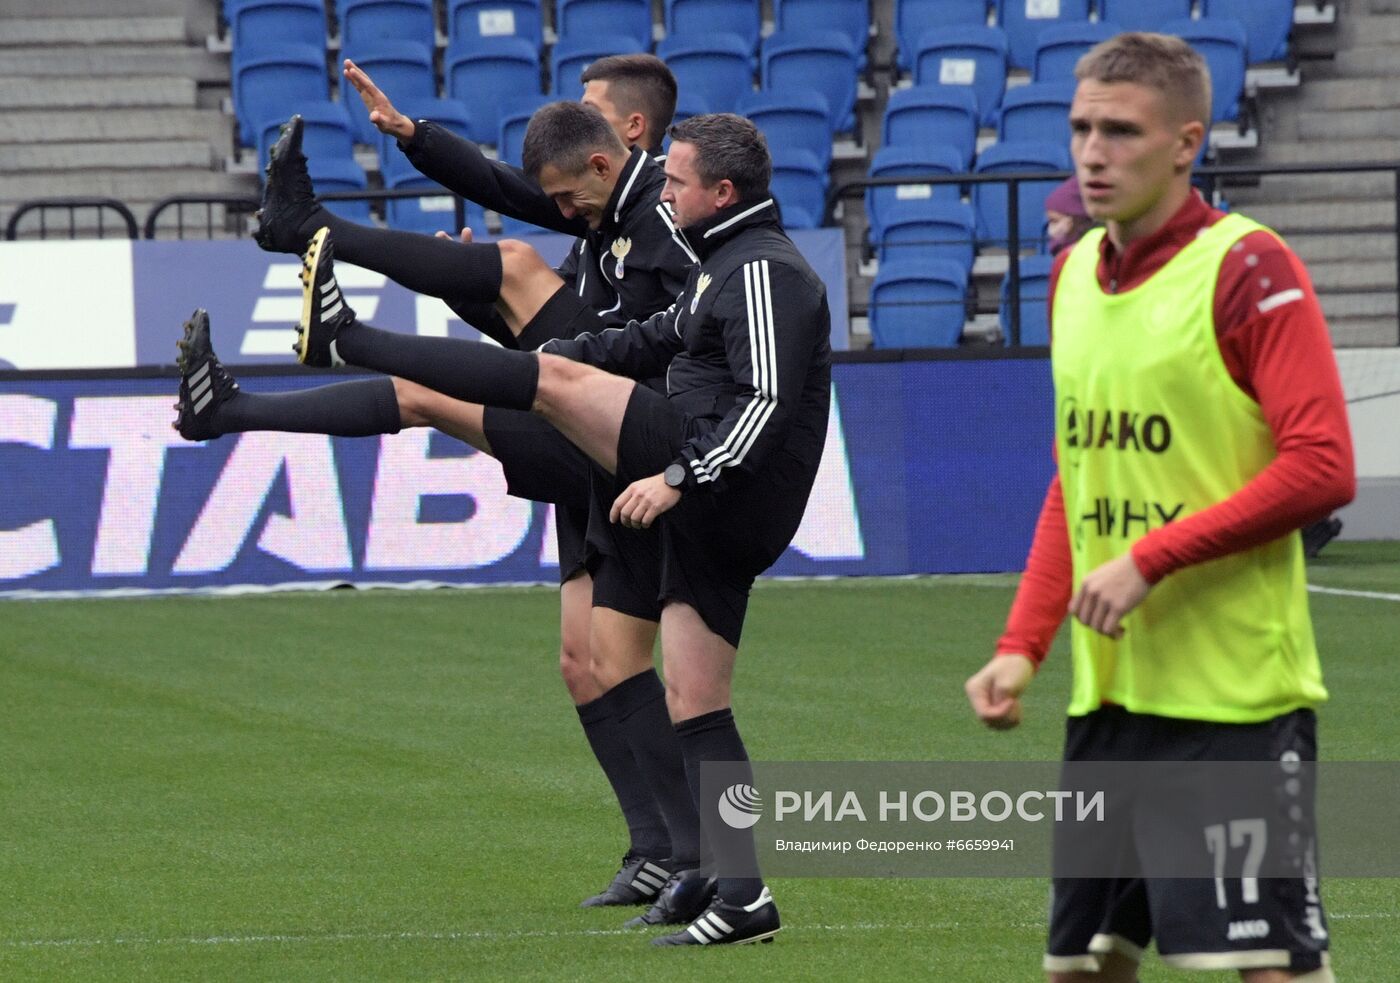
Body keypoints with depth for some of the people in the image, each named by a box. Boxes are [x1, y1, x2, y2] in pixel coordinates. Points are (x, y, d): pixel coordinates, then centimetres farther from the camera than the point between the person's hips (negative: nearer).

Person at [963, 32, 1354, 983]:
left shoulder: (1247, 269, -10)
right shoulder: (1076, 273, 13)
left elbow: (1322, 469, -17)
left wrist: (1151, 559, -18)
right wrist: (1023, 646, 11)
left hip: (1235, 691, -8)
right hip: (1109, 685, 8)